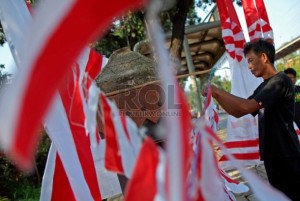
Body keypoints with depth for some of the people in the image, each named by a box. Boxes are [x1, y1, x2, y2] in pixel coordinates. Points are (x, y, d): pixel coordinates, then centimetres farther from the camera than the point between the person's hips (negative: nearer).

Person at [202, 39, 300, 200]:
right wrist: (216, 96, 2)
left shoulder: (280, 80, -13)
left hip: (287, 156, -8)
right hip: (272, 155, 9)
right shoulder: (263, 88, 15)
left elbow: (247, 107, -24)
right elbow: (238, 112, 14)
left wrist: (217, 91, -17)